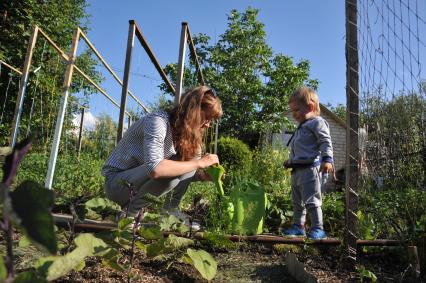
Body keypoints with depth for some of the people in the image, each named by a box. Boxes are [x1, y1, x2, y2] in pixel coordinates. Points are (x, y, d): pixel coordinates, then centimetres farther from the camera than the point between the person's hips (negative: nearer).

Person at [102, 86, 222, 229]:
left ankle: (171, 208, 7)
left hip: (144, 179, 8)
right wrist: (199, 163, -33)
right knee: (168, 173, -33)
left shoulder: (185, 129, -1)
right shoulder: (158, 120, -27)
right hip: (116, 182, -8)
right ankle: (131, 213, -11)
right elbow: (155, 169, -42)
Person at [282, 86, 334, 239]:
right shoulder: (302, 127, 23)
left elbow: (325, 142, -17)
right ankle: (298, 226, 27)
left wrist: (327, 160, -27)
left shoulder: (317, 122, -6)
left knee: (311, 200, -8)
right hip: (297, 169, 10)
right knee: (297, 201, 16)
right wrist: (290, 160, 30)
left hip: (310, 167, -10)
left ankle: (318, 229, 1)